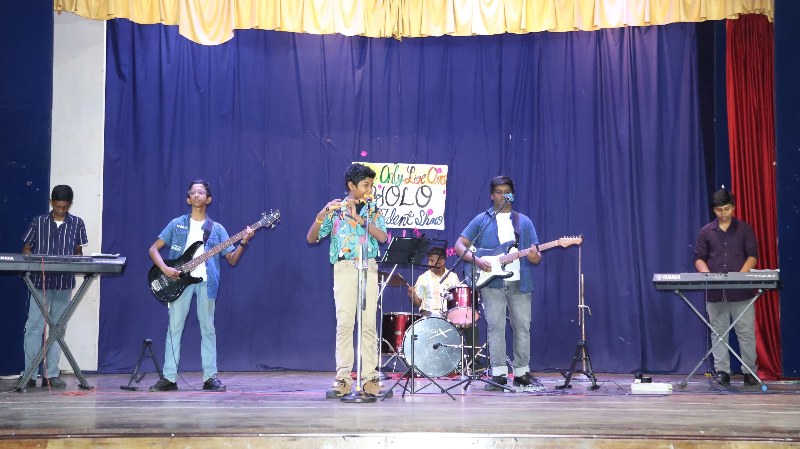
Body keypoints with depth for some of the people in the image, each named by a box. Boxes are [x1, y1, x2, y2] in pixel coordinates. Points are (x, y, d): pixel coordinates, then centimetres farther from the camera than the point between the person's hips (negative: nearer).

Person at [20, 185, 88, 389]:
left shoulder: (77, 224, 6)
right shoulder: (38, 222, 3)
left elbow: (78, 252, 11)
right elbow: (26, 250, 7)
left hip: (64, 283, 2)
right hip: (40, 281, -1)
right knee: (34, 326, -4)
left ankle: (51, 374, 10)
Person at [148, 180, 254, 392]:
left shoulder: (217, 229, 12)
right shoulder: (177, 224, 11)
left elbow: (232, 259, 8)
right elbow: (154, 249, 9)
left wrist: (243, 243, -9)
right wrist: (165, 269, -7)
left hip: (206, 280, 0)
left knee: (208, 329, 1)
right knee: (174, 327, -3)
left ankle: (210, 377, 5)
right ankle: (169, 378, 0)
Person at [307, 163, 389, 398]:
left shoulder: (373, 211, 13)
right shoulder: (335, 210, 8)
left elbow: (382, 237, -5)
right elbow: (311, 239, 4)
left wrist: (358, 217, -12)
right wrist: (322, 215, -13)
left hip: (369, 268, 1)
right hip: (344, 268, -1)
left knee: (368, 324, -3)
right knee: (344, 323, -8)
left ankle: (370, 378, -1)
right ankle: (343, 379, -6)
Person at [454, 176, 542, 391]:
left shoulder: (524, 222, 14)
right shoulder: (481, 220, 8)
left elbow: (536, 255, 10)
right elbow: (460, 245, 4)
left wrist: (535, 257, -14)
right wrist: (476, 259, -13)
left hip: (520, 283, 2)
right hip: (492, 283, -2)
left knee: (522, 327, 3)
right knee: (495, 327, -7)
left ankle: (522, 373, 14)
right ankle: (498, 375, -4)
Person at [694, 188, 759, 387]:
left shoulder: (744, 229, 4)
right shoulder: (705, 232, 8)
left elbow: (752, 256, 1)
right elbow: (699, 258, 8)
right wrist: (707, 274, -11)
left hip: (741, 291, -1)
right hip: (715, 292, 1)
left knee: (746, 332, 1)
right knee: (718, 333, 5)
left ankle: (750, 371, 9)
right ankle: (722, 371, 11)